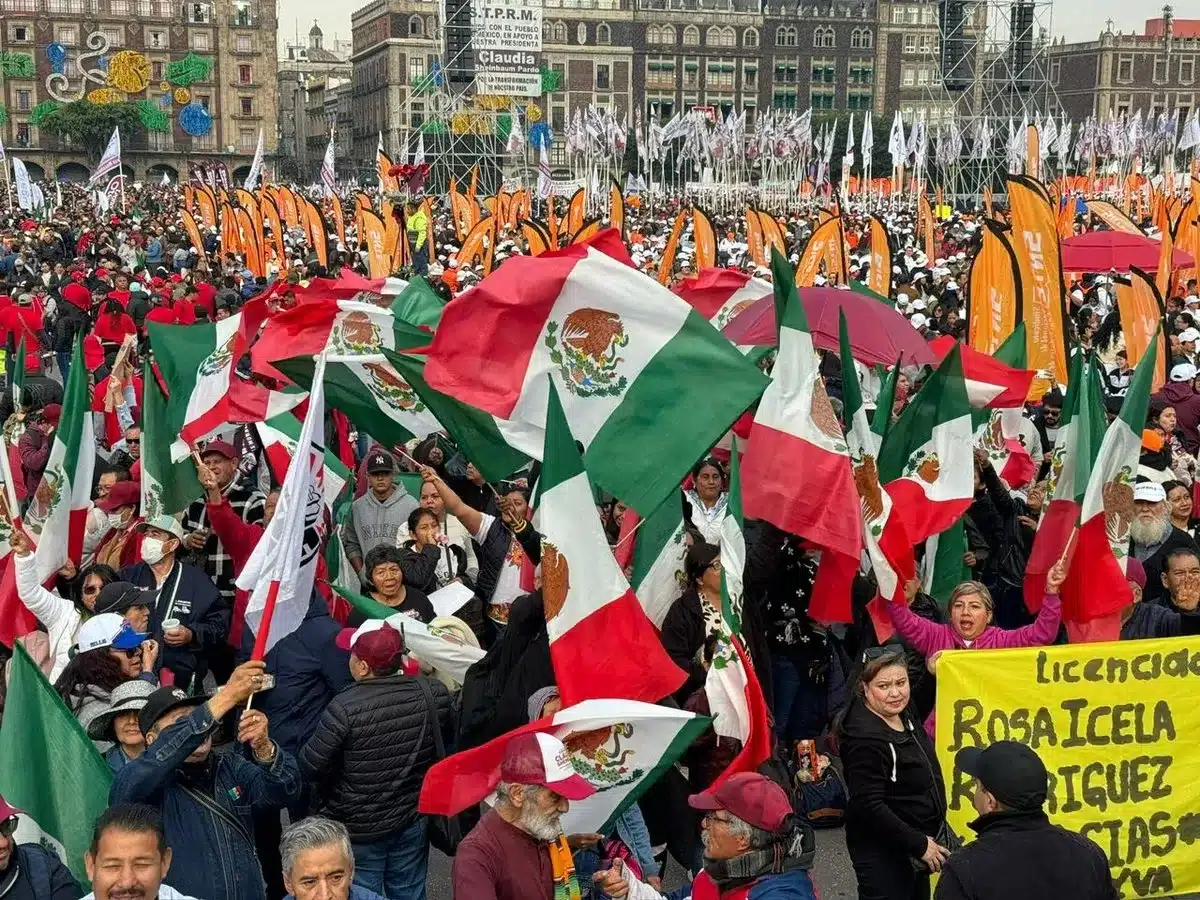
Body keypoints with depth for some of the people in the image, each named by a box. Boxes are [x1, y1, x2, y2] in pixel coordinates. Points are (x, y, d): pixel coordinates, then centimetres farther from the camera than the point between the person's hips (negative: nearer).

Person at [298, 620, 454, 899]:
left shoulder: (345, 708, -27)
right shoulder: (433, 693, -13)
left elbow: (310, 768, -19)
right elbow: (450, 739, 6)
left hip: (360, 829, -4)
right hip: (413, 821, 4)